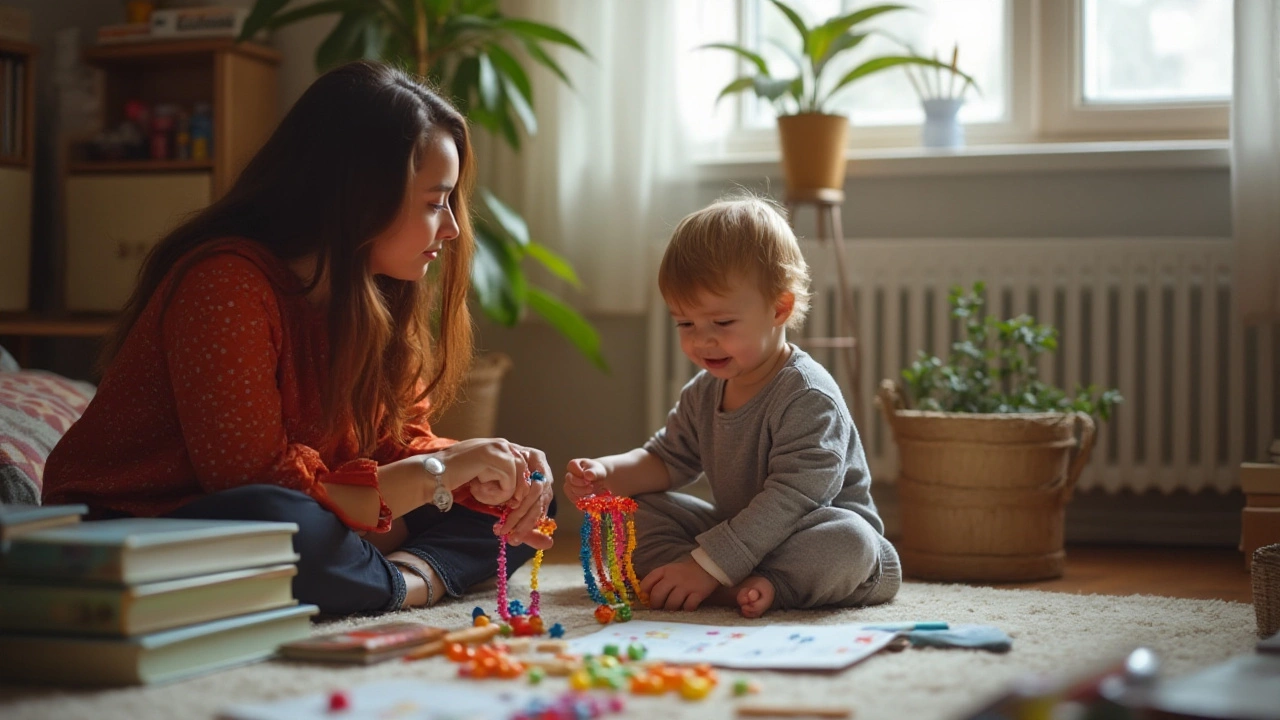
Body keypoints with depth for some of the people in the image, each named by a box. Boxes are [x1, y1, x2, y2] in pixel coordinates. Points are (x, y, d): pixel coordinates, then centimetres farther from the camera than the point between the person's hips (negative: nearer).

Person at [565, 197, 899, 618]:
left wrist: (708, 565, -33)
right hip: (737, 533, 8)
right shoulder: (703, 394, 3)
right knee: (635, 510, -4)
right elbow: (667, 460, 13)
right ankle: (737, 587, -25)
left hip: (815, 534, -8)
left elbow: (790, 500, -29)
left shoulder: (808, 397, -23)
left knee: (850, 541, -38)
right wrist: (607, 473, -10)